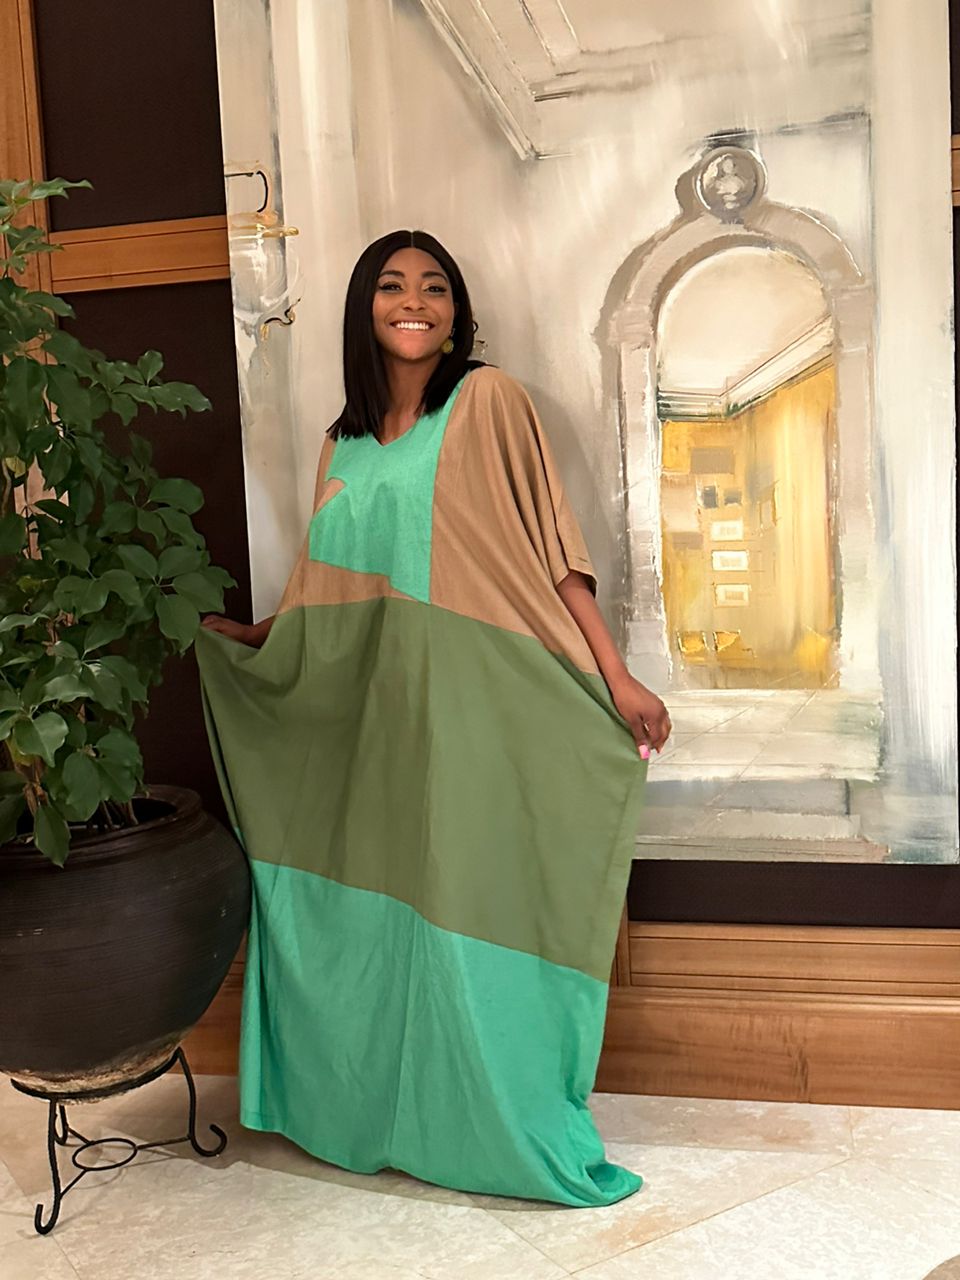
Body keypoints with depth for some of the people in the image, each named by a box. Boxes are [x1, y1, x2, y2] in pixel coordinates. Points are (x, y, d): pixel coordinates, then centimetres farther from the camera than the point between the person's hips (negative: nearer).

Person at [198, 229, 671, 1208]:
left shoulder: (486, 403, -1)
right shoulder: (344, 446, 15)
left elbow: (549, 549, -8)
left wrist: (615, 677, -14)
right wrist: (236, 636, 11)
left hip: (476, 707, -5)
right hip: (373, 713, 5)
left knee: (470, 903, 0)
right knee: (372, 911, 11)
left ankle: (511, 1130, 17)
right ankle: (380, 1113, 30)